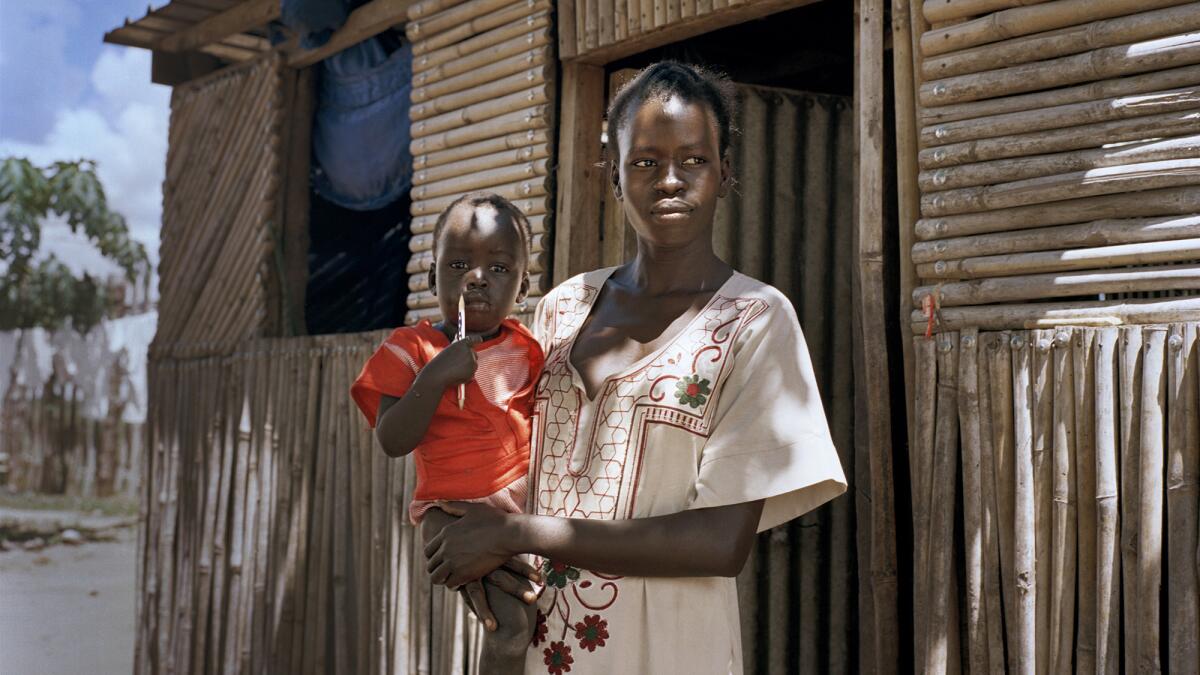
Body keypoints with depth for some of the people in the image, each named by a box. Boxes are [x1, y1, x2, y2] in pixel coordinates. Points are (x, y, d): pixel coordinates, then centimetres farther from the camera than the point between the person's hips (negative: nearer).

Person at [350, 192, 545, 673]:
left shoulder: (523, 350, 9)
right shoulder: (411, 350, -1)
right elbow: (392, 441, -12)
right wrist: (435, 377, -21)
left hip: (527, 504, 5)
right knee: (513, 617, -23)